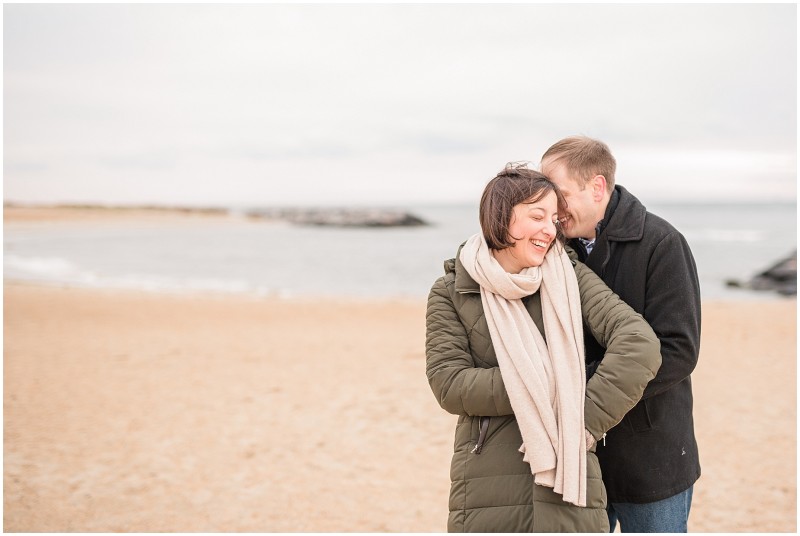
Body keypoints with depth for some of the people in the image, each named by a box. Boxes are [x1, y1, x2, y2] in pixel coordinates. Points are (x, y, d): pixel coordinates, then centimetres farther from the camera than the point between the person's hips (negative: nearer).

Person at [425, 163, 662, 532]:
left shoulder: (570, 278, 3)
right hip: (486, 489, 0)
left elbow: (640, 345, -9)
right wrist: (543, 386, -13)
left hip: (568, 487, 1)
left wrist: (585, 424, -15)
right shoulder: (451, 292, 4)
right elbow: (449, 384, -7)